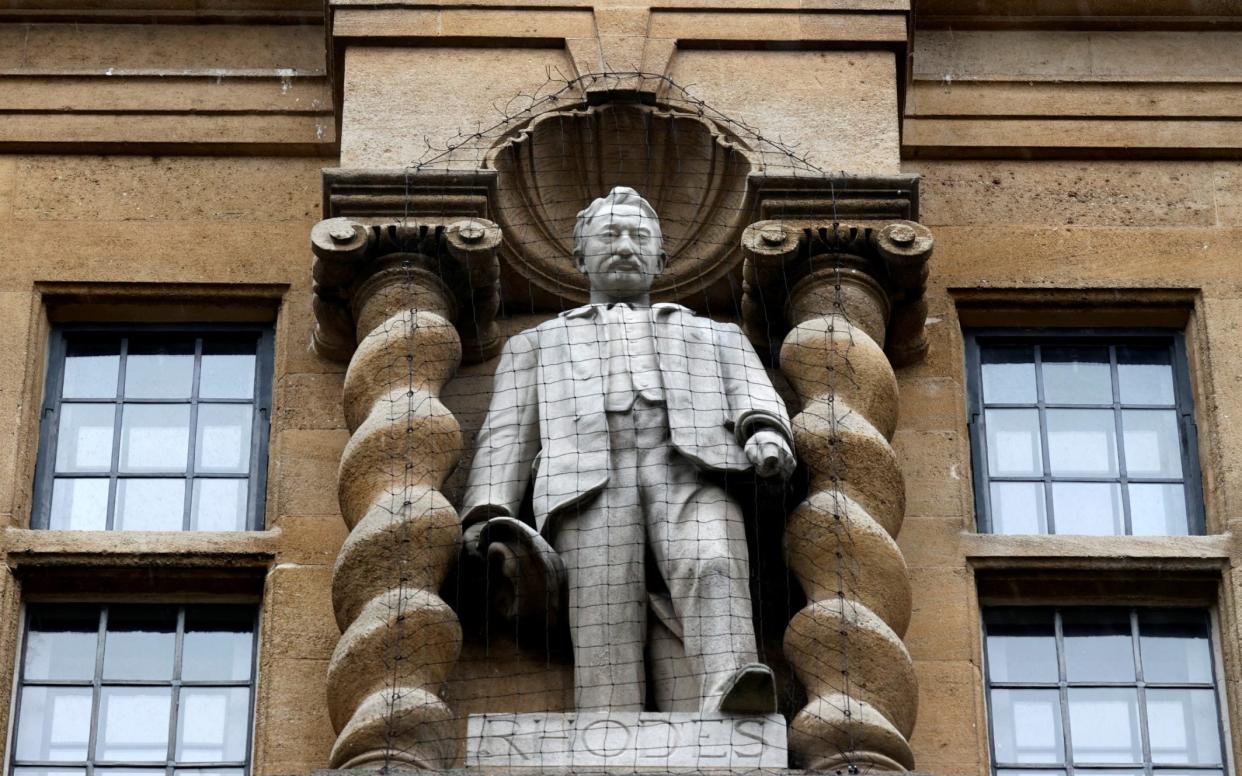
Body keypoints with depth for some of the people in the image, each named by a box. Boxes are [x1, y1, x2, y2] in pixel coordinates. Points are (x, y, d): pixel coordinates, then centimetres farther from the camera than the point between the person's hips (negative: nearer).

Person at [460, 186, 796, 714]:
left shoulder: (717, 337, 37)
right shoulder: (537, 344, 37)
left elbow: (756, 402, 18)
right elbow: (507, 434, 22)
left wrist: (766, 435, -9)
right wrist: (488, 514, 1)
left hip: (690, 471, 0)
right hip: (590, 483, 0)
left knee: (712, 570, -34)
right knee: (606, 623, -26)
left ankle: (731, 702, -59)